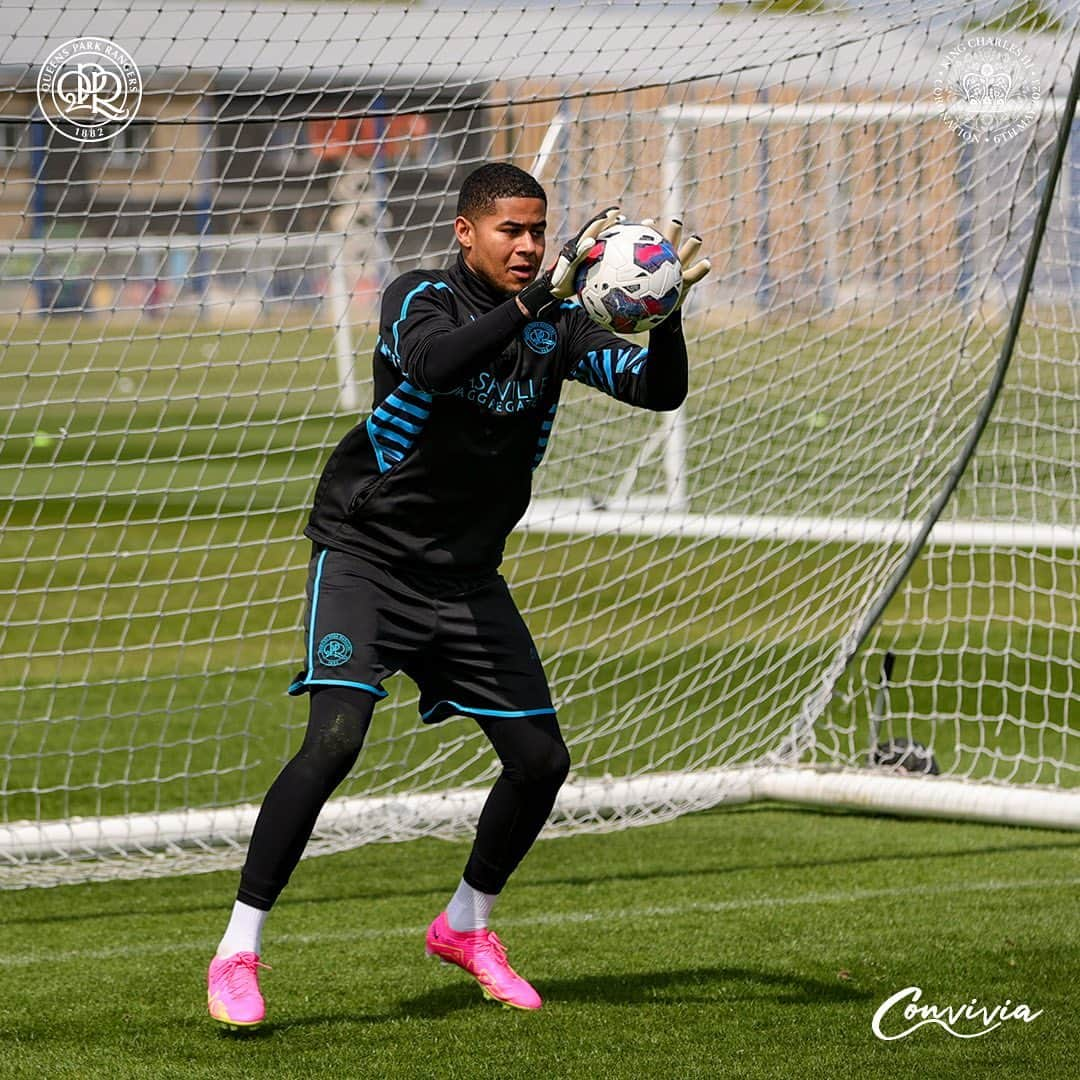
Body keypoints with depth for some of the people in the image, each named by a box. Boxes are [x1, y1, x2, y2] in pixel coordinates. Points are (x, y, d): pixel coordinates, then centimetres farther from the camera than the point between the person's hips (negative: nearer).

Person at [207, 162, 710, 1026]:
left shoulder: (555, 325, 3)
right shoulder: (421, 299, -11)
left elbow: (659, 389, -4)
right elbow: (433, 363, -34)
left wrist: (668, 308, -23)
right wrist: (541, 295, -42)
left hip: (466, 578, 6)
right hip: (367, 556, -6)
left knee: (541, 761, 5)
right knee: (334, 739, -23)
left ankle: (467, 925, 30)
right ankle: (238, 953, -15)